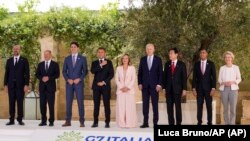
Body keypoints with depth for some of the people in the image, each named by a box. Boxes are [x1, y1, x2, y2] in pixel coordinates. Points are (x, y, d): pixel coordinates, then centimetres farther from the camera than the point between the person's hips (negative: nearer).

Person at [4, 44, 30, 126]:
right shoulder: (9, 60, 13)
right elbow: (7, 73, 12)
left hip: (20, 85, -3)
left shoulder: (24, 60, 3)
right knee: (11, 102, 2)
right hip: (11, 85, 3)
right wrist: (5, 84, 4)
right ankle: (11, 120, 5)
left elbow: (27, 73, -1)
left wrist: (26, 85, -9)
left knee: (20, 102, -2)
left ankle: (20, 120, 4)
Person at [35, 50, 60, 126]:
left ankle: (51, 121, 3)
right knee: (42, 104, 2)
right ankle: (43, 121, 9)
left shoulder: (55, 64, 6)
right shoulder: (40, 64, 15)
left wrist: (49, 78, -15)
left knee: (51, 104, -3)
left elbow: (57, 74, -2)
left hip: (51, 86, -3)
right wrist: (42, 78, -10)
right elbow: (37, 74, 10)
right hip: (42, 87, 3)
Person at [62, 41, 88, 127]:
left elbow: (85, 71, 2)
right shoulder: (67, 58, 10)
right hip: (69, 83, 2)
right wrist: (68, 79, -7)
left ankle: (82, 122, 1)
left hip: (79, 83, -2)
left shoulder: (82, 58, 4)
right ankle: (68, 121, 7)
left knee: (80, 102, -3)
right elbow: (64, 71, 9)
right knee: (68, 102, 2)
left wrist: (79, 79, -12)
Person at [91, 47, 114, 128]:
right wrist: (101, 65, -14)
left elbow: (111, 74, 0)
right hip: (96, 86, 2)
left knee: (107, 104, -4)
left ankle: (107, 122, -1)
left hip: (105, 86, -1)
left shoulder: (109, 62, 9)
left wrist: (104, 82, -9)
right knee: (96, 105, 1)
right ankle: (95, 122, 4)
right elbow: (92, 71, -6)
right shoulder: (94, 63, 13)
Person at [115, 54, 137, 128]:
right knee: (121, 107, -2)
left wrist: (128, 87, -10)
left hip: (130, 90, -2)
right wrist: (121, 87, -6)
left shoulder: (132, 68, 6)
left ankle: (130, 123, -4)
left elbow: (133, 79, 0)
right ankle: (122, 124, 0)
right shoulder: (118, 68, 11)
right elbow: (117, 79, 7)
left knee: (130, 107, -6)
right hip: (120, 90, 2)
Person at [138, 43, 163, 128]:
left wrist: (159, 84, -7)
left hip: (154, 85, -2)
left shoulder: (158, 60, 3)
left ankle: (155, 122, 6)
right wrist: (140, 83, 1)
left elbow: (160, 73, 1)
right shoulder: (143, 59, 9)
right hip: (145, 85, 2)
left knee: (155, 104, 1)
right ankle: (145, 122, 6)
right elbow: (140, 72, 10)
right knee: (145, 104, 2)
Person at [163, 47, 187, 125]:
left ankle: (178, 123, 5)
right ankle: (171, 123, 9)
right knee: (169, 106, 3)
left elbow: (184, 77, 0)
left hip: (177, 88, -3)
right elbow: (164, 76, 10)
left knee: (178, 106, -2)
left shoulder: (181, 64, 2)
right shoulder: (167, 64, 10)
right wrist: (164, 87, 2)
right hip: (169, 89, 3)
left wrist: (184, 89, -6)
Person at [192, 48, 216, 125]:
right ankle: (199, 122, 7)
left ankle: (209, 122, 9)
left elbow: (214, 77, -2)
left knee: (209, 106, 3)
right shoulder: (196, 64, 5)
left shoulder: (211, 64, 0)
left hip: (208, 88, -1)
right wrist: (194, 88, -3)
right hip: (199, 88, 1)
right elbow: (194, 77, 4)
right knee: (199, 106, 2)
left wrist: (213, 88, -10)